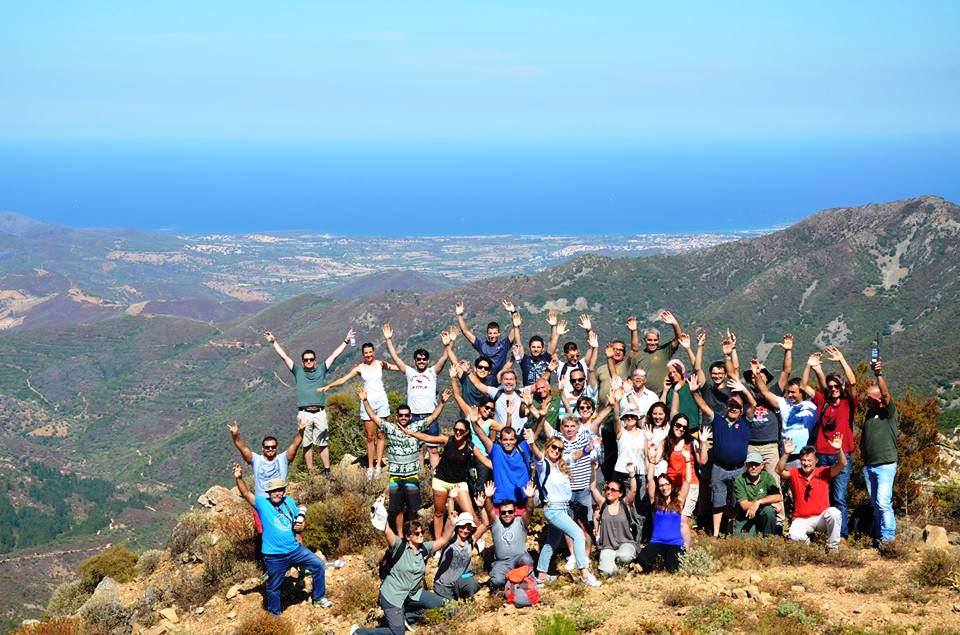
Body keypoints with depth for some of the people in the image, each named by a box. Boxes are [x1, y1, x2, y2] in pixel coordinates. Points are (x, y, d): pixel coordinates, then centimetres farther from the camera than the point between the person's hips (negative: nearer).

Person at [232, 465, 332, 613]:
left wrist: (300, 527, -6)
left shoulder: (290, 502, 5)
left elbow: (299, 522, 19)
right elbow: (246, 493, -24)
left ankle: (319, 598, 20)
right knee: (273, 587, 7)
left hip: (295, 549, 4)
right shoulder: (262, 503, -8)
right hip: (274, 556, -4)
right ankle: (275, 614, 28)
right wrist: (239, 479, -42)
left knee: (319, 565, 4)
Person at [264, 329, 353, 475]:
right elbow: (284, 356, 12)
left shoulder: (321, 370, 15)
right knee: (307, 444, 2)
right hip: (304, 413, 0)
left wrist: (346, 341, 18)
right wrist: (274, 342, 10)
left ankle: (327, 471, 4)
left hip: (320, 412, 0)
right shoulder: (298, 371, 13)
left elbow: (334, 355, 17)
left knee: (323, 443, 1)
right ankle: (310, 472, 6)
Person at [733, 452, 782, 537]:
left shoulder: (767, 477, -4)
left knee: (768, 510, -31)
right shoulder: (739, 481, -9)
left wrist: (758, 502, -27)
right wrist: (768, 501, -15)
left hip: (763, 516, 2)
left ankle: (767, 536, -6)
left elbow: (778, 497, -14)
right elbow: (744, 505, -15)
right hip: (745, 518, -2)